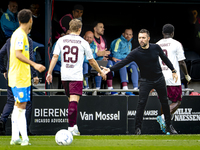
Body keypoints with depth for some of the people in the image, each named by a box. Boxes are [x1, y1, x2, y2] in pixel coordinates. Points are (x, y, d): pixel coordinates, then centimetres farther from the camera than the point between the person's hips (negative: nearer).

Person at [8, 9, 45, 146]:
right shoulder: (20, 35, -14)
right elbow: (18, 54, -22)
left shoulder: (21, 34, 16)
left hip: (22, 77, 10)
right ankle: (24, 138, -12)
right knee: (21, 106, -10)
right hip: (19, 77, -10)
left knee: (19, 106, 11)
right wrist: (34, 64, -24)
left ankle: (15, 138, 13)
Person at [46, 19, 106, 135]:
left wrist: (49, 72, 1)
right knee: (74, 101, -11)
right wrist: (101, 72, 20)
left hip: (64, 76, 4)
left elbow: (55, 57, -1)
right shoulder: (83, 42, 0)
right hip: (76, 76, -4)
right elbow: (91, 61, 7)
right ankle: (72, 127, -21)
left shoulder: (61, 40, 6)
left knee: (71, 100, 16)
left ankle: (74, 125, 20)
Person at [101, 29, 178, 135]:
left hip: (159, 79, 2)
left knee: (164, 102, 9)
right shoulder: (135, 53, -17)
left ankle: (169, 126, 24)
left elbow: (165, 59, 8)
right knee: (141, 103, -14)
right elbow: (123, 62, -24)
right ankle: (138, 128, -7)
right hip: (146, 81, -2)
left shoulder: (156, 48, -8)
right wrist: (110, 69, -37)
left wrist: (173, 71, 10)